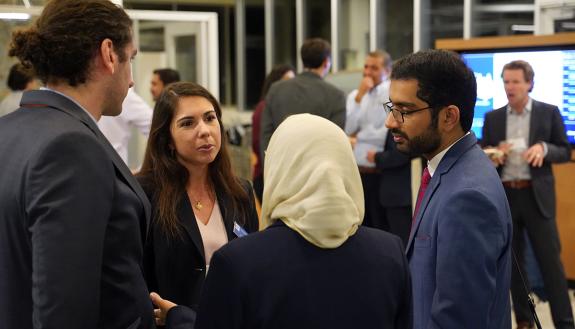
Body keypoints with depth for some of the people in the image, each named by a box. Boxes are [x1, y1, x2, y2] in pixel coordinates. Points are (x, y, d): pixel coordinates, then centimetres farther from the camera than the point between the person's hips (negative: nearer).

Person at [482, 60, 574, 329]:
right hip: (504, 196, 3)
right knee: (513, 262, 8)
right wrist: (492, 157, -12)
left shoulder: (549, 113, 1)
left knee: (550, 261, -3)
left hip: (537, 196, -3)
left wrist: (544, 148, -17)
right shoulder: (492, 118, 8)